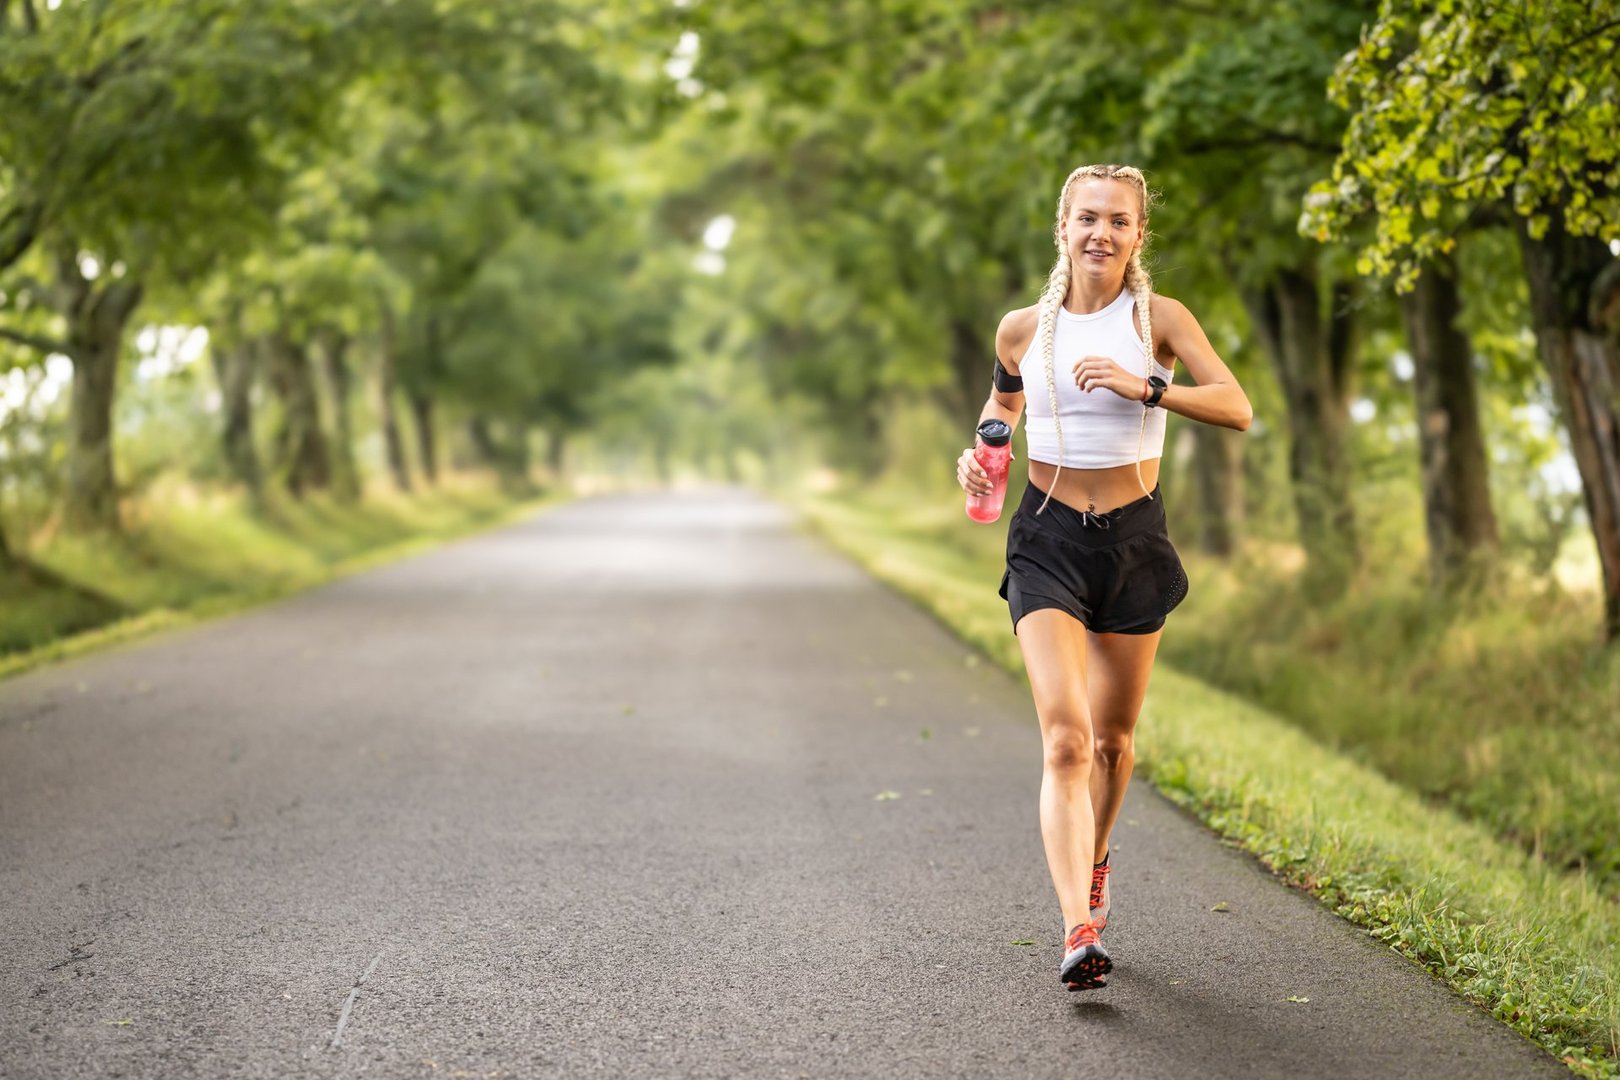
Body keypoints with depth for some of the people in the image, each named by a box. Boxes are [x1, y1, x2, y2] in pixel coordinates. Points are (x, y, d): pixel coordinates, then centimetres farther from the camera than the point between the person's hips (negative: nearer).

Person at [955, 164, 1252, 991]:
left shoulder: (1158, 319, -4)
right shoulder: (1023, 330, 2)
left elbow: (1238, 407, -15)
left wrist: (1145, 386, -27)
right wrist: (980, 452, 4)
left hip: (1134, 540, 1)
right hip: (1048, 541, -1)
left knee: (1112, 736, 14)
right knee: (1065, 738, -16)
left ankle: (1093, 862, 43)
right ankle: (1079, 930, -21)